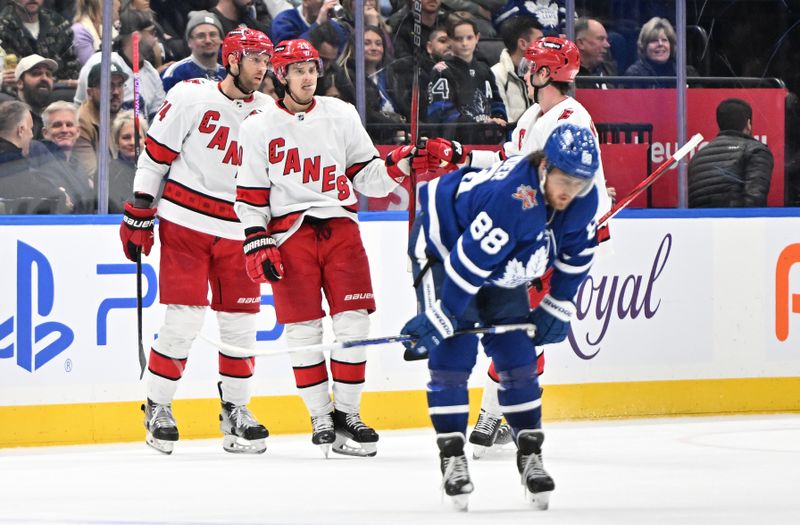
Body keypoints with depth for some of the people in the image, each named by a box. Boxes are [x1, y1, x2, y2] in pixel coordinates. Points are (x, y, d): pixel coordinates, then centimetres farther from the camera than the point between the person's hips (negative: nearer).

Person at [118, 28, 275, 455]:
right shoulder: (191, 97, -8)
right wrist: (139, 215, -5)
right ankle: (158, 408, 4)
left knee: (240, 320, 4)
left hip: (237, 231, 4)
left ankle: (235, 411, 18)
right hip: (185, 222, -4)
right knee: (185, 316, -10)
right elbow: (154, 155, -4)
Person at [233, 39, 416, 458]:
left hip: (340, 227, 2)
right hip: (289, 231, -2)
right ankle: (320, 418, 5)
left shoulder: (342, 116, 8)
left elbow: (368, 177, 10)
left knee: (353, 323, -4)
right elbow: (251, 195, 3)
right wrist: (257, 243, -5)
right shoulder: (259, 127, 3)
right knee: (303, 329, -5)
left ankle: (346, 412, 5)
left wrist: (399, 165, -9)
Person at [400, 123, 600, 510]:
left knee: (517, 354, 2)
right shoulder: (511, 198, -41)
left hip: (502, 266, 7)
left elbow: (577, 254, 0)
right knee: (452, 351, -15)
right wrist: (438, 320, -31)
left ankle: (530, 454, 11)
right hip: (443, 242, -7)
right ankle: (452, 458, -11)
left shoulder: (582, 199, -18)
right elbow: (467, 263, -36)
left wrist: (556, 309, 3)